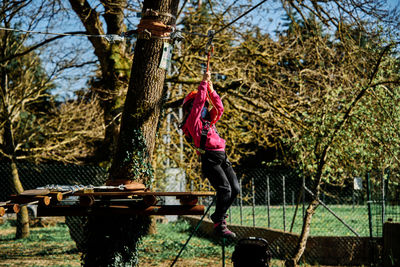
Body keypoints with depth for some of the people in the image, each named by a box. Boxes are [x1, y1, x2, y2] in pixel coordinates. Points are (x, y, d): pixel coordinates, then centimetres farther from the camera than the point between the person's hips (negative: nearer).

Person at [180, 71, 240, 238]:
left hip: (222, 157, 8)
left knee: (235, 189, 2)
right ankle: (219, 225, -14)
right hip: (209, 158, -8)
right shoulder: (192, 121, 4)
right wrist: (204, 83, 1)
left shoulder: (208, 121, 26)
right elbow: (198, 102, -4)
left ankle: (219, 215, 20)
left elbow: (219, 108, 30)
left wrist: (211, 90, 24)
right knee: (225, 189, -19)